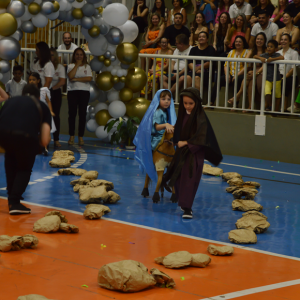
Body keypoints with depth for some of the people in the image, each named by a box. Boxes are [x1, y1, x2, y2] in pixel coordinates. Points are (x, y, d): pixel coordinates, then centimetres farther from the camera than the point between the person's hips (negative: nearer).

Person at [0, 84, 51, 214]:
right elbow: (45, 141, 15)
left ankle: (12, 194, 40)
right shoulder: (42, 106, 26)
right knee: (25, 168, 26)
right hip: (26, 136, -3)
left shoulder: (11, 100, 33)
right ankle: (14, 202, 8)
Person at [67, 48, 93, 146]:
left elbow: (89, 78, -7)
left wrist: (76, 79, -11)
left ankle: (81, 137, 2)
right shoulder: (71, 66, 8)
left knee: (82, 114, -2)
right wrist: (77, 65, -7)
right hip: (72, 91, 0)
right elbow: (70, 76, -12)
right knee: (72, 113, -2)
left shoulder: (87, 67, 10)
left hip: (84, 92, 0)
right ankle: (71, 136, 4)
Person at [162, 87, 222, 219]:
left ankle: (187, 208, -13)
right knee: (179, 179, 11)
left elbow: (201, 139, -18)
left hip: (194, 153, -7)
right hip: (182, 151, 7)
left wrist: (186, 143, -15)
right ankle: (183, 202, 28)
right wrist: (178, 143, 2)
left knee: (189, 179, -12)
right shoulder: (182, 115, 5)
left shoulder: (200, 118, -14)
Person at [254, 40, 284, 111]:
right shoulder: (264, 55, 3)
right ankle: (268, 106, 7)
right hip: (267, 78, 1)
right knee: (267, 93, -17)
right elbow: (254, 56, 3)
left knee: (277, 95, 8)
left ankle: (276, 110, 23)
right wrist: (260, 58, -16)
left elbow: (282, 58, -25)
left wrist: (272, 59, -32)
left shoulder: (276, 55, -6)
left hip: (276, 78, -1)